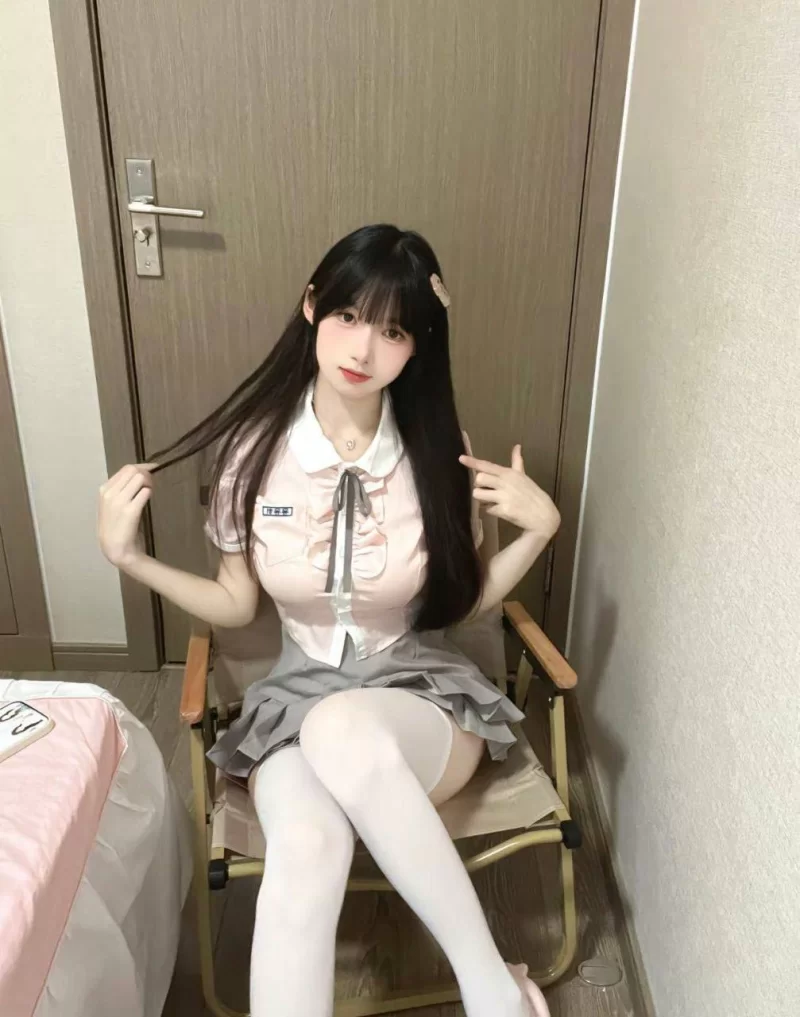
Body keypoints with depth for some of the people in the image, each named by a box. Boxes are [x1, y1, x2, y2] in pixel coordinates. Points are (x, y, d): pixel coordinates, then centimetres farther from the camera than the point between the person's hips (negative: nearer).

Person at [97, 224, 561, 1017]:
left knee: (342, 730, -38)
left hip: (423, 692, -1)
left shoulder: (439, 453, -10)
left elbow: (461, 602, 3)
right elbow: (236, 605, 5)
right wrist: (129, 557, -7)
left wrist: (537, 529, -12)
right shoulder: (255, 448, -8)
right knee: (306, 847, -34)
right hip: (297, 694, 1)